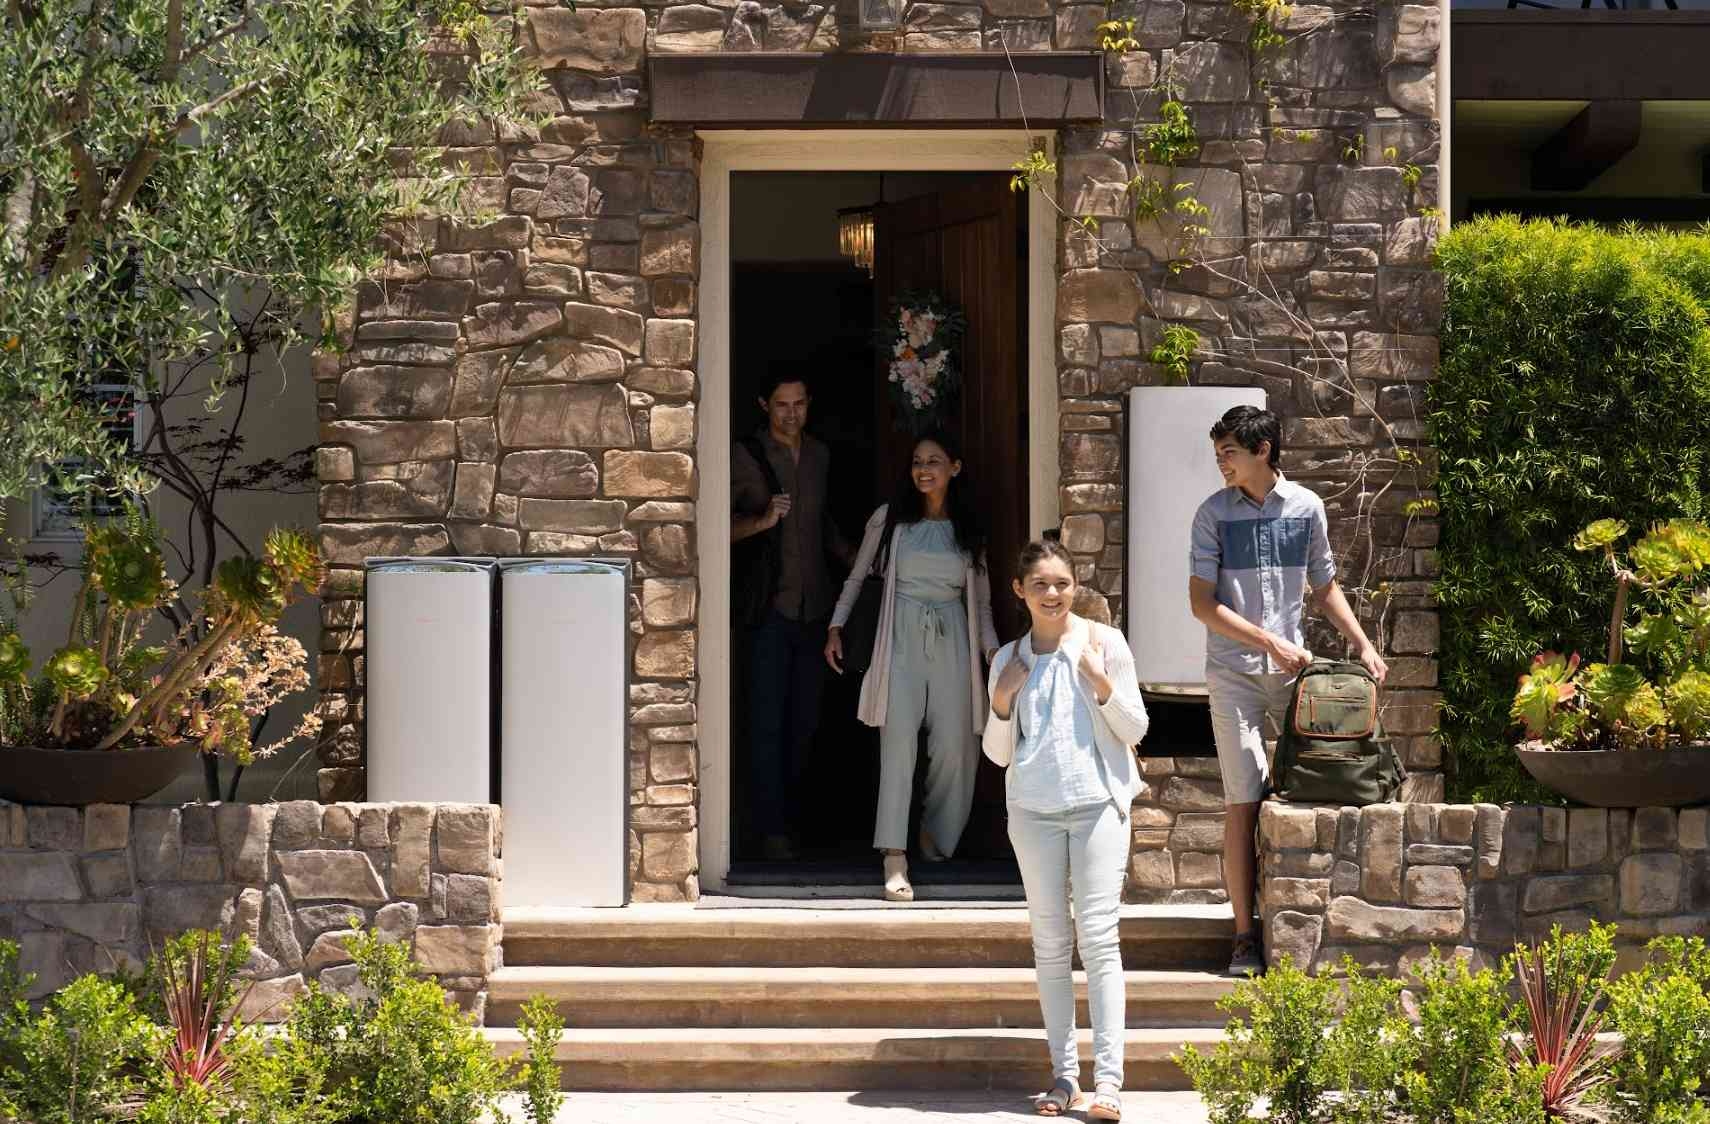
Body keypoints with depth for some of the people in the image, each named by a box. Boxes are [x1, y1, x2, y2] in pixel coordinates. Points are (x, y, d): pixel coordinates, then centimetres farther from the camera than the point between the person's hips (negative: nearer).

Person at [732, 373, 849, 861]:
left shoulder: (819, 454, 12)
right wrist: (761, 522, -28)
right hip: (771, 606, -5)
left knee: (804, 720, 8)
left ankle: (784, 810, 19)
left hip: (814, 605, 5)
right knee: (769, 721, -5)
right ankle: (772, 830, -2)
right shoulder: (746, 456, -6)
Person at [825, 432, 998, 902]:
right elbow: (857, 576, 14)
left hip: (951, 641, 3)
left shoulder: (968, 529, 12)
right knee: (898, 741, -14)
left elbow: (981, 600, 16)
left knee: (954, 747, -1)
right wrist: (836, 626, 5)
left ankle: (935, 837, 25)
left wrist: (992, 649, 5)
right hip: (901, 638, -2)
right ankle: (895, 862, -21)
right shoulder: (889, 519, 5)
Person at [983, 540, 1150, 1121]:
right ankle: (1063, 1073, 8)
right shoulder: (1009, 660, 9)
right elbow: (998, 753, 11)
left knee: (1099, 935, -10)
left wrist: (1103, 685, -12)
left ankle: (1108, 1077, -13)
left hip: (1097, 801, -3)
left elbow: (1135, 731, 3)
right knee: (1050, 941, 4)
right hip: (1034, 808, 3)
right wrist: (1002, 700, -5)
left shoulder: (1105, 643, 2)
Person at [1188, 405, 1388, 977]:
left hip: (1292, 668, 3)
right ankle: (1246, 936, -3)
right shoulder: (1214, 513, -2)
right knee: (1243, 801, -6)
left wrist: (1363, 644, 7)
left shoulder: (1306, 506, 6)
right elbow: (1202, 602, -6)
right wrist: (1268, 641, -13)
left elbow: (1324, 588, 17)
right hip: (1234, 672, -3)